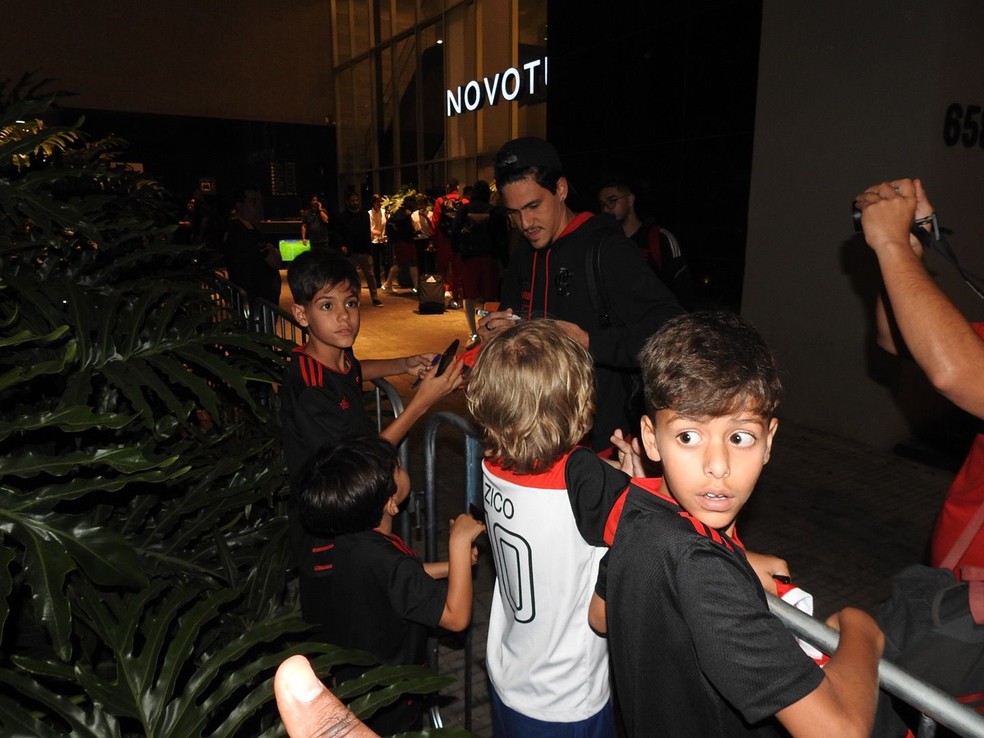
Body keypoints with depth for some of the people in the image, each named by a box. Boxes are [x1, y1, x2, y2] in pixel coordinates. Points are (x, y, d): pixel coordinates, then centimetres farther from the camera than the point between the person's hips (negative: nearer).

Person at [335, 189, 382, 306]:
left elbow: (368, 232, 12)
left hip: (364, 251, 2)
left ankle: (375, 298, 11)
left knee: (370, 275, 3)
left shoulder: (364, 215, 10)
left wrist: (369, 248, 5)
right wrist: (342, 245, -15)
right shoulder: (342, 216, 0)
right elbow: (339, 234, 1)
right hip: (350, 252, -2)